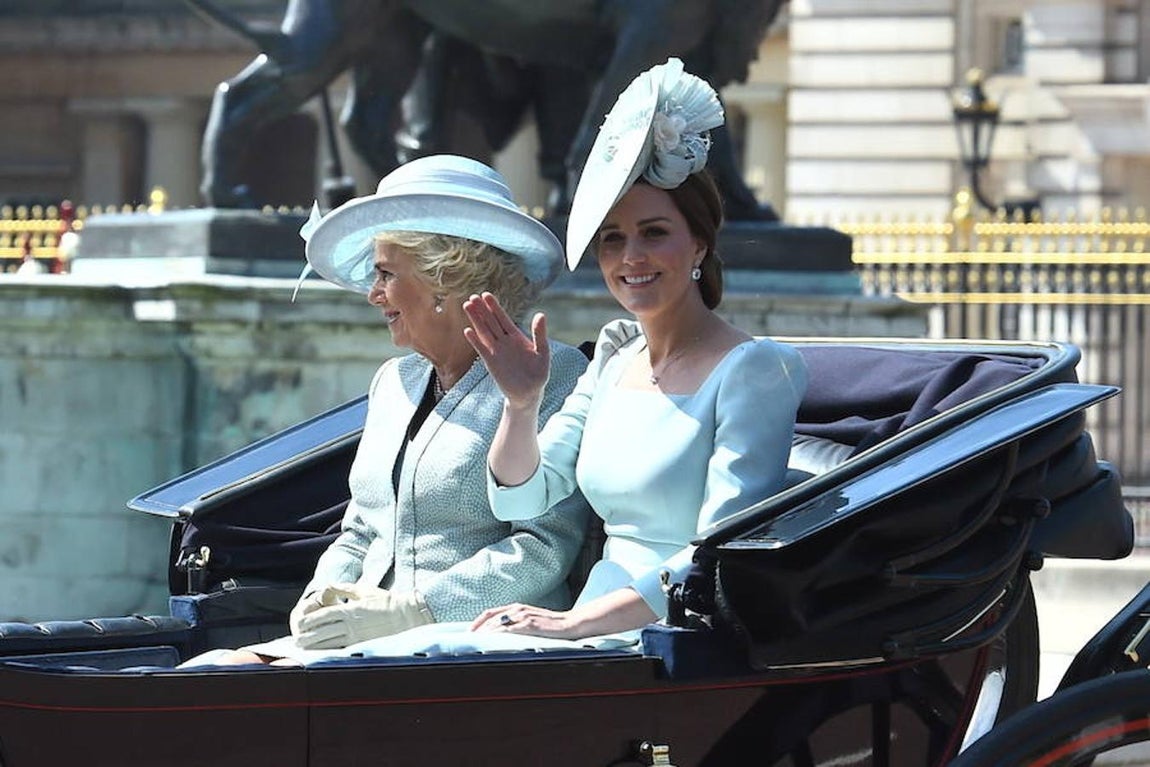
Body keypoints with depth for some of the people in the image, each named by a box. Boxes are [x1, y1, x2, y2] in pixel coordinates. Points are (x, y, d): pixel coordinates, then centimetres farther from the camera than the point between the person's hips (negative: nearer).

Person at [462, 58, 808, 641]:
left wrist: (577, 621, -25)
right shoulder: (615, 355, 15)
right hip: (599, 654, 7)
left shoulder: (752, 369, -8)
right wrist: (521, 403, -3)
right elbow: (518, 501, 16)